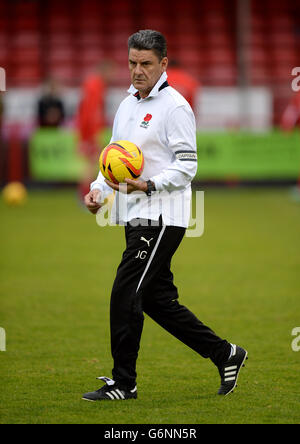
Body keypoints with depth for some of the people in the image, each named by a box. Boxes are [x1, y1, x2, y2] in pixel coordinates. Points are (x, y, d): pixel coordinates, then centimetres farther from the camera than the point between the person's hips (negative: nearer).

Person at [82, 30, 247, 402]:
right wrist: (98, 189, 5)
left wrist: (149, 185, -27)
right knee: (158, 300, 11)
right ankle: (225, 354, 21)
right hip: (135, 218, 9)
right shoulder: (126, 105, 16)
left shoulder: (174, 107, -10)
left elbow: (186, 166, -14)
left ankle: (123, 382, -2)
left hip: (162, 219, -9)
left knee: (125, 295, -10)